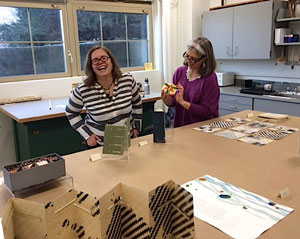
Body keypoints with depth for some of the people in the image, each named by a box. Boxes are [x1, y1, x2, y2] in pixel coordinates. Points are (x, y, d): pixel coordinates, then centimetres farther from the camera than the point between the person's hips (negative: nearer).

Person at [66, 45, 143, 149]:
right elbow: (71, 112, 0)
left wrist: (136, 127, 6)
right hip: (98, 144, -2)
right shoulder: (83, 90, -17)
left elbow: (137, 104, 6)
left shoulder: (128, 80, -10)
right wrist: (87, 134, -7)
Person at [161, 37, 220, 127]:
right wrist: (168, 101, -9)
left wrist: (182, 102, -15)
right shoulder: (180, 72, 4)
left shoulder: (210, 78, -10)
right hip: (179, 126, 4)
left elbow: (207, 111, -11)